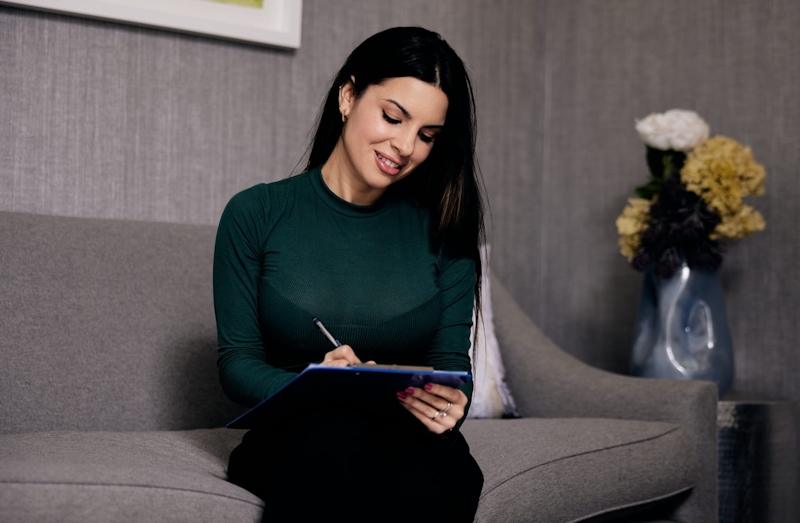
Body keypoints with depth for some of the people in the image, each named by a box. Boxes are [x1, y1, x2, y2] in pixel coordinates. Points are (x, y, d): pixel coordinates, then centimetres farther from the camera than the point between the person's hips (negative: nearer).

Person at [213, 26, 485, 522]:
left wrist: (449, 401, -19)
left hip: (409, 440, 1)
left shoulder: (442, 228, 8)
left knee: (438, 471, -37)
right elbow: (236, 361, -1)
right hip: (293, 439, -1)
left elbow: (452, 360, 6)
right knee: (335, 433, -39)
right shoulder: (255, 215, 2)